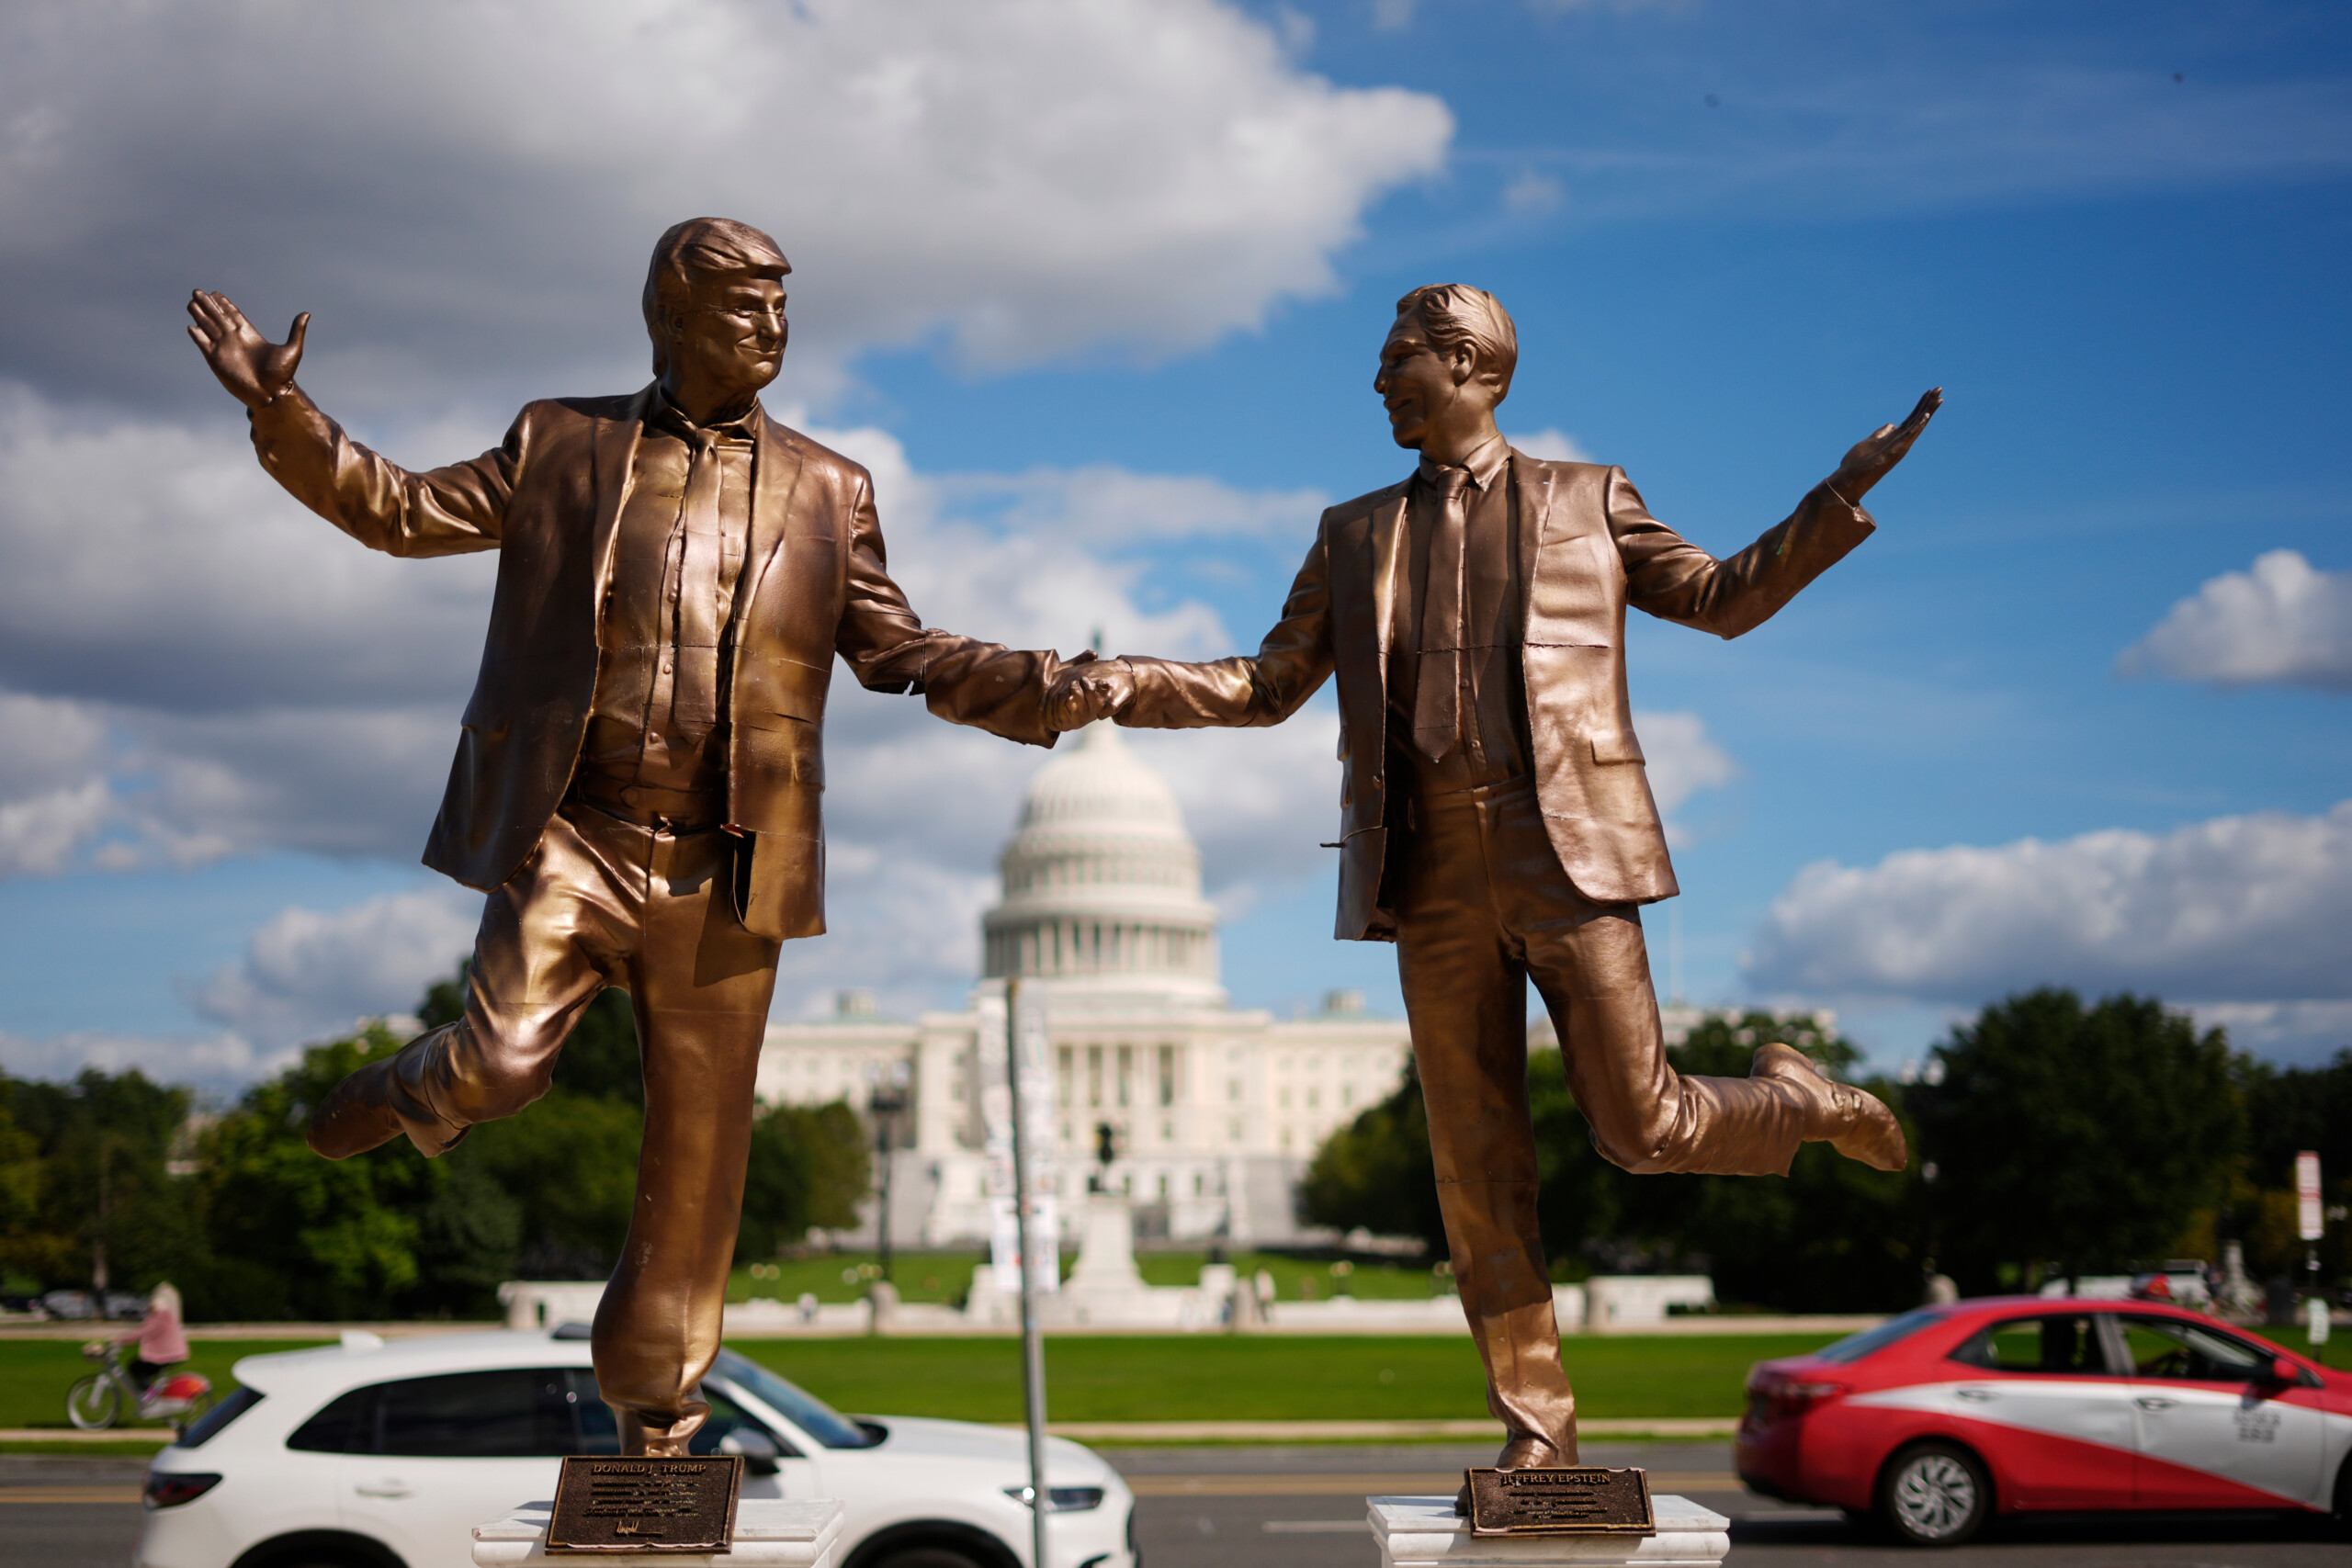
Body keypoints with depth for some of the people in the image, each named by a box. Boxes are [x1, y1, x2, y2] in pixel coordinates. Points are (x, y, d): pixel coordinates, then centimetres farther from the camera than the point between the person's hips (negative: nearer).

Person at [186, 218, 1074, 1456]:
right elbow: (408, 512, 10)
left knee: (697, 1152, 5)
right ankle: (405, 1094, 19)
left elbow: (901, 653, 12)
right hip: (568, 840, -1)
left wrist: (1046, 689, -2)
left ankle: (656, 1417, 21)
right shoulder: (562, 446, 8)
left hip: (722, 871, 2)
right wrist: (280, 412, 0)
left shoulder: (824, 492, 11)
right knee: (497, 1066, -20)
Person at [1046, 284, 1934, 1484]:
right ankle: (1534, 1426, 10)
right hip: (1434, 872, 3)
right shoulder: (1355, 535, 17)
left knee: (1641, 1131, -7)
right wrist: (1126, 688, 1)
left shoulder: (1586, 500, 11)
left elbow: (1723, 599, 16)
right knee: (1476, 1164, 2)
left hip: (1565, 850, -3)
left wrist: (1842, 497, 4)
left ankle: (1793, 1100, 26)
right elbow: (1268, 688, 16)